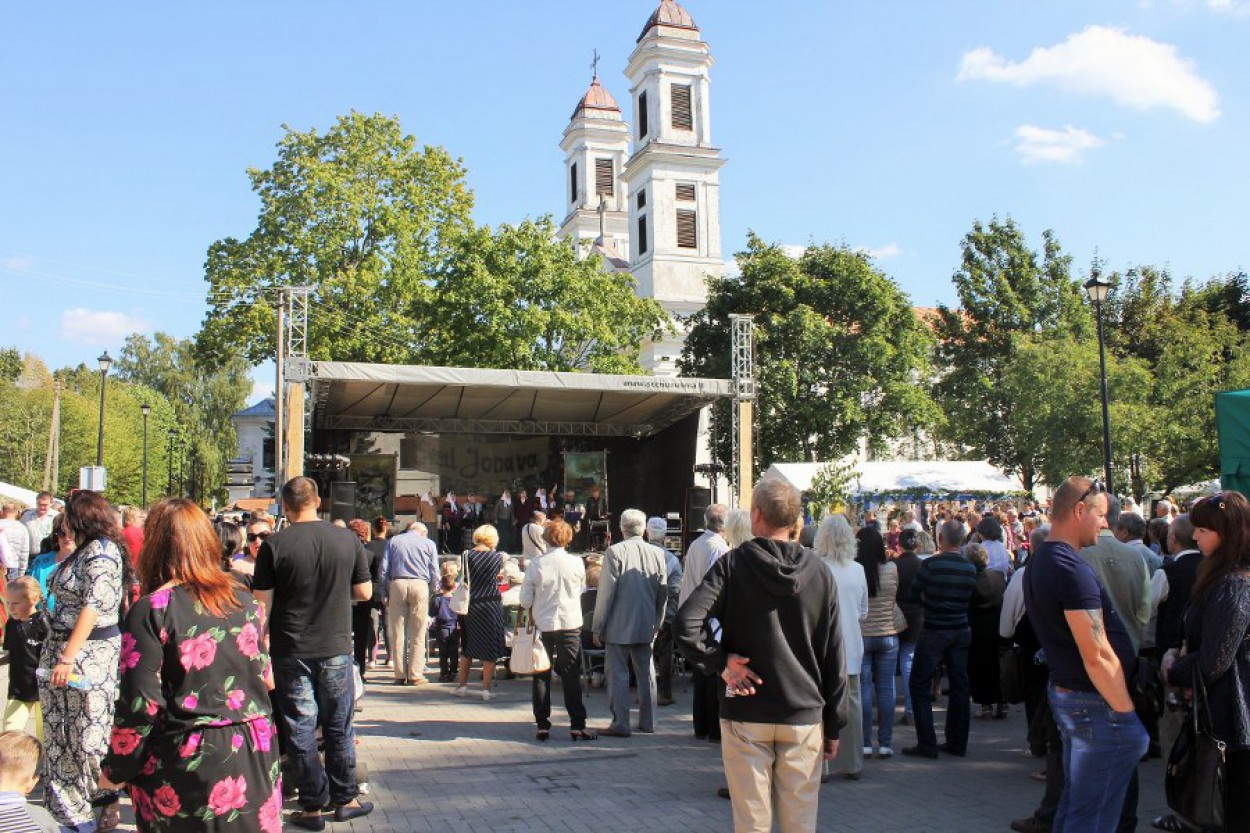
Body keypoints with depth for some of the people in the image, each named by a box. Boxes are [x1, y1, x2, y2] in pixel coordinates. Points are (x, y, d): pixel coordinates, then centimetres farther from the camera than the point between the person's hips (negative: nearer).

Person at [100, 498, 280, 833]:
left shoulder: (152, 610, -11)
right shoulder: (244, 599, 4)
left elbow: (139, 705, -12)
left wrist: (115, 770, 1)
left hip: (187, 763, -4)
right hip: (254, 754, 4)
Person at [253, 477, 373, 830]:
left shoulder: (274, 545, -9)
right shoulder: (348, 540, -3)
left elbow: (262, 604, -8)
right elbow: (364, 592, 4)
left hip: (291, 652, -2)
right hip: (337, 648, 2)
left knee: (300, 729, 8)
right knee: (338, 727, 14)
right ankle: (345, 799, 23)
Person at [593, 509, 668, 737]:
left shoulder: (615, 552, -12)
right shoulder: (657, 553, 1)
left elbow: (606, 592, -12)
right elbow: (663, 593, 6)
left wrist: (598, 626, -5)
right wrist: (657, 623, 17)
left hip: (619, 625, -5)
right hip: (646, 625, 5)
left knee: (618, 673, 1)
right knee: (646, 673, 13)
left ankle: (620, 723, 0)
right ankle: (647, 722, 19)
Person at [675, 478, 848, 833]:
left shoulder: (733, 563, -8)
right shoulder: (819, 571, -2)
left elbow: (685, 624, -22)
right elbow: (834, 656, 2)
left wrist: (719, 661, -7)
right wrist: (834, 725, 9)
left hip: (746, 715, -2)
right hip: (804, 716, 2)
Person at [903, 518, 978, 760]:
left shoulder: (930, 564, -15)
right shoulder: (970, 568, -1)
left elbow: (913, 594, -5)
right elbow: (968, 598, 11)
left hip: (934, 631, -5)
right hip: (961, 631, 5)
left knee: (920, 686, 3)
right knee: (959, 686, 12)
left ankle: (927, 744, 1)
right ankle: (957, 743, 18)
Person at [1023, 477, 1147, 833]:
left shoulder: (1039, 561, 11)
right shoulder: (1071, 568, -22)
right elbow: (1097, 656, -24)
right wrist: (1129, 715, -16)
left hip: (1064, 693, 10)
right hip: (1097, 704, -10)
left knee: (1074, 804, 20)